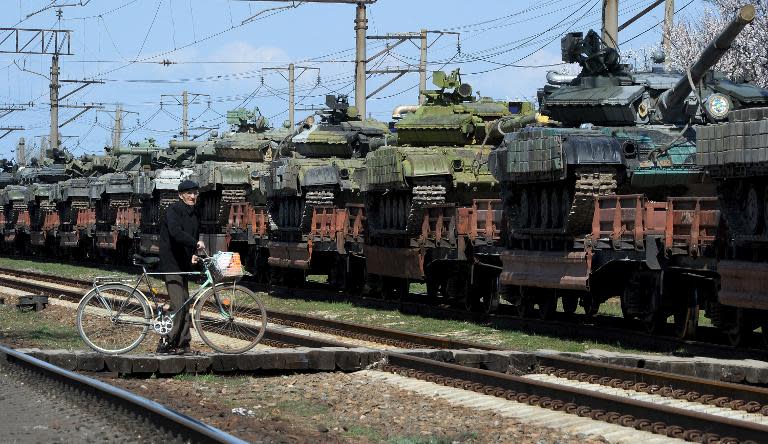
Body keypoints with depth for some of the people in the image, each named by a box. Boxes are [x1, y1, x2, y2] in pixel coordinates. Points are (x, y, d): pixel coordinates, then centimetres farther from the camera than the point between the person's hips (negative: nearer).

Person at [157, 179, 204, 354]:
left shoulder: (195, 214, 16)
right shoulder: (173, 210, -11)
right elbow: (175, 232, -28)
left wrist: (193, 254, 8)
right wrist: (195, 243, -38)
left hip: (184, 264, 9)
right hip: (171, 263, -9)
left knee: (185, 306, 7)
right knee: (178, 305, -15)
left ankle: (182, 344, 11)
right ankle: (166, 343, -11)